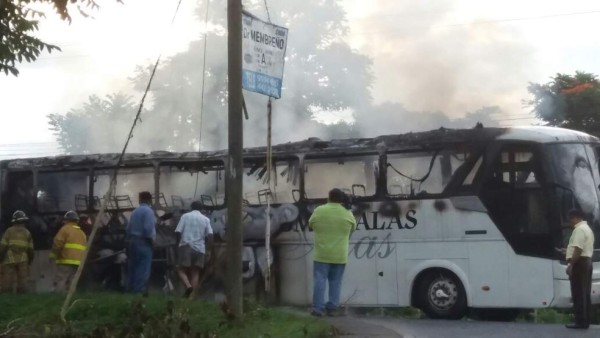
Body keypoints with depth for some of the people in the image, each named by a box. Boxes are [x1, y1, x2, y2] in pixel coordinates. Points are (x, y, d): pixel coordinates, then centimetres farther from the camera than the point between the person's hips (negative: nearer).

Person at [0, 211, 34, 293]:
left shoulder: (9, 231, 0)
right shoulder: (27, 233, 8)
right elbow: (30, 249, 7)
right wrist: (30, 260, 19)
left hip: (10, 259, -2)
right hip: (22, 259, 2)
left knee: (7, 281, -2)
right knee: (22, 281, 3)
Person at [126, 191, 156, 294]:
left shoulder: (135, 211, 14)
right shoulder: (148, 211, -11)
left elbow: (128, 228, 14)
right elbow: (148, 228, -20)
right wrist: (152, 239, -8)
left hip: (132, 241, 9)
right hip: (143, 242, -8)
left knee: (132, 267, 11)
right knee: (143, 268, -8)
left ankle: (131, 289, 13)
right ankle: (139, 291, -11)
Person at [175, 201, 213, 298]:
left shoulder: (185, 216, 4)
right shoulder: (205, 219, 8)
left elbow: (178, 231, -3)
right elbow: (210, 235, -2)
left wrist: (179, 243, 12)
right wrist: (210, 249, 3)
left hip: (186, 246, -2)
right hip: (199, 248, 2)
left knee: (181, 270, 5)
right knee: (195, 273, 5)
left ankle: (188, 286, -22)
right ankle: (192, 296, -4)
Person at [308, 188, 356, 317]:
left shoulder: (318, 211, -4)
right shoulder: (348, 214, -2)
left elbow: (310, 225, 10)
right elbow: (353, 228, 15)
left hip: (322, 254, -1)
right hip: (340, 256, 1)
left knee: (319, 281, 1)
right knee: (335, 282, 9)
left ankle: (317, 308, -3)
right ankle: (332, 308, 9)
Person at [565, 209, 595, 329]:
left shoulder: (579, 229, -13)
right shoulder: (587, 229, 22)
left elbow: (578, 249, -22)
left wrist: (571, 264, -23)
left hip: (579, 262, -11)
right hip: (587, 261, 11)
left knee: (578, 293, -9)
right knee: (585, 293, 11)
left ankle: (580, 321, -9)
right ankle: (586, 321, 13)